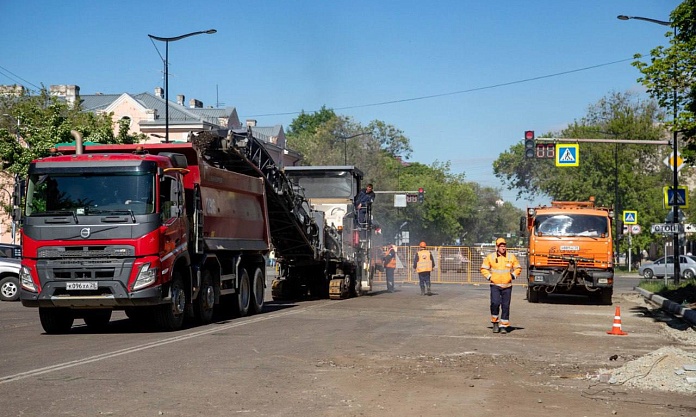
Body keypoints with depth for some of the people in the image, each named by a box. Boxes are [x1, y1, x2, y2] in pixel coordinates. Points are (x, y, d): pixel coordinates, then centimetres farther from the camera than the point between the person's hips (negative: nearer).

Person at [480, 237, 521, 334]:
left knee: (506, 306, 2)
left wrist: (513, 275, 1)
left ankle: (504, 326, 11)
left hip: (507, 286, 2)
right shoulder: (490, 257, 0)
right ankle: (495, 322, 3)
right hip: (495, 286, -2)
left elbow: (518, 268, 15)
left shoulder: (511, 257, 4)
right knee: (495, 303, -17)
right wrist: (489, 277, -2)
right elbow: (483, 268, 9)